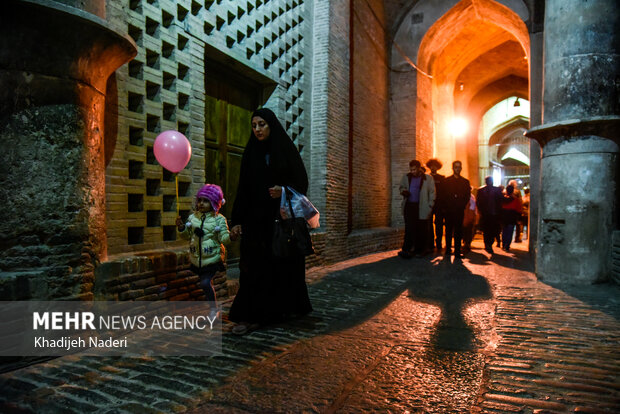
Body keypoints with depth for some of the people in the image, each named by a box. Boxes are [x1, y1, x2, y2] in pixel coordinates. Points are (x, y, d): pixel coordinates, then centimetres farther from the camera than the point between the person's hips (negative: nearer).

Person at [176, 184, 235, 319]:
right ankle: (213, 307, 37)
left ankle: (214, 309, 3)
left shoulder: (219, 219, -9)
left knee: (206, 283, -16)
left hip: (213, 258, -5)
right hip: (197, 258, 5)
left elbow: (223, 238, -12)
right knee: (205, 283, 16)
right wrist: (181, 228, -7)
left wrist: (230, 236, -33)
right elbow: (187, 236, 12)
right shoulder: (193, 217, 3)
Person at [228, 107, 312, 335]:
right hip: (256, 218, 2)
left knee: (285, 262, 7)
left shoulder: (286, 149, 2)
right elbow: (243, 188, 8)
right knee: (254, 264, -5)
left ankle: (289, 306, 25)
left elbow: (301, 182, 0)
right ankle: (251, 316, -3)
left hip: (283, 216, -1)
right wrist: (237, 220, 1)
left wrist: (284, 190, -21)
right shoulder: (251, 153, 10)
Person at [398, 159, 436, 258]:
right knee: (409, 229, -4)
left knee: (421, 230, 2)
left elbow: (432, 193, 3)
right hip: (409, 206, 2)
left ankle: (419, 250, 13)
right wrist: (403, 191, 0)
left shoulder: (428, 179, 1)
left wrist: (430, 206, -5)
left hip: (421, 208, -2)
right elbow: (401, 187, 23)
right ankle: (406, 250, -5)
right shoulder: (406, 177, 11)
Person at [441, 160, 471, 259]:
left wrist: (462, 205, -2)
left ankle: (457, 252, -3)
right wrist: (446, 206, -3)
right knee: (449, 230, 5)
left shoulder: (465, 182, 12)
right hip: (449, 210, 0)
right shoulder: (446, 181, 10)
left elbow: (467, 196, 10)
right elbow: (443, 195, 6)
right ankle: (448, 249, 15)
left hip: (460, 210, 0)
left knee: (458, 232, -3)